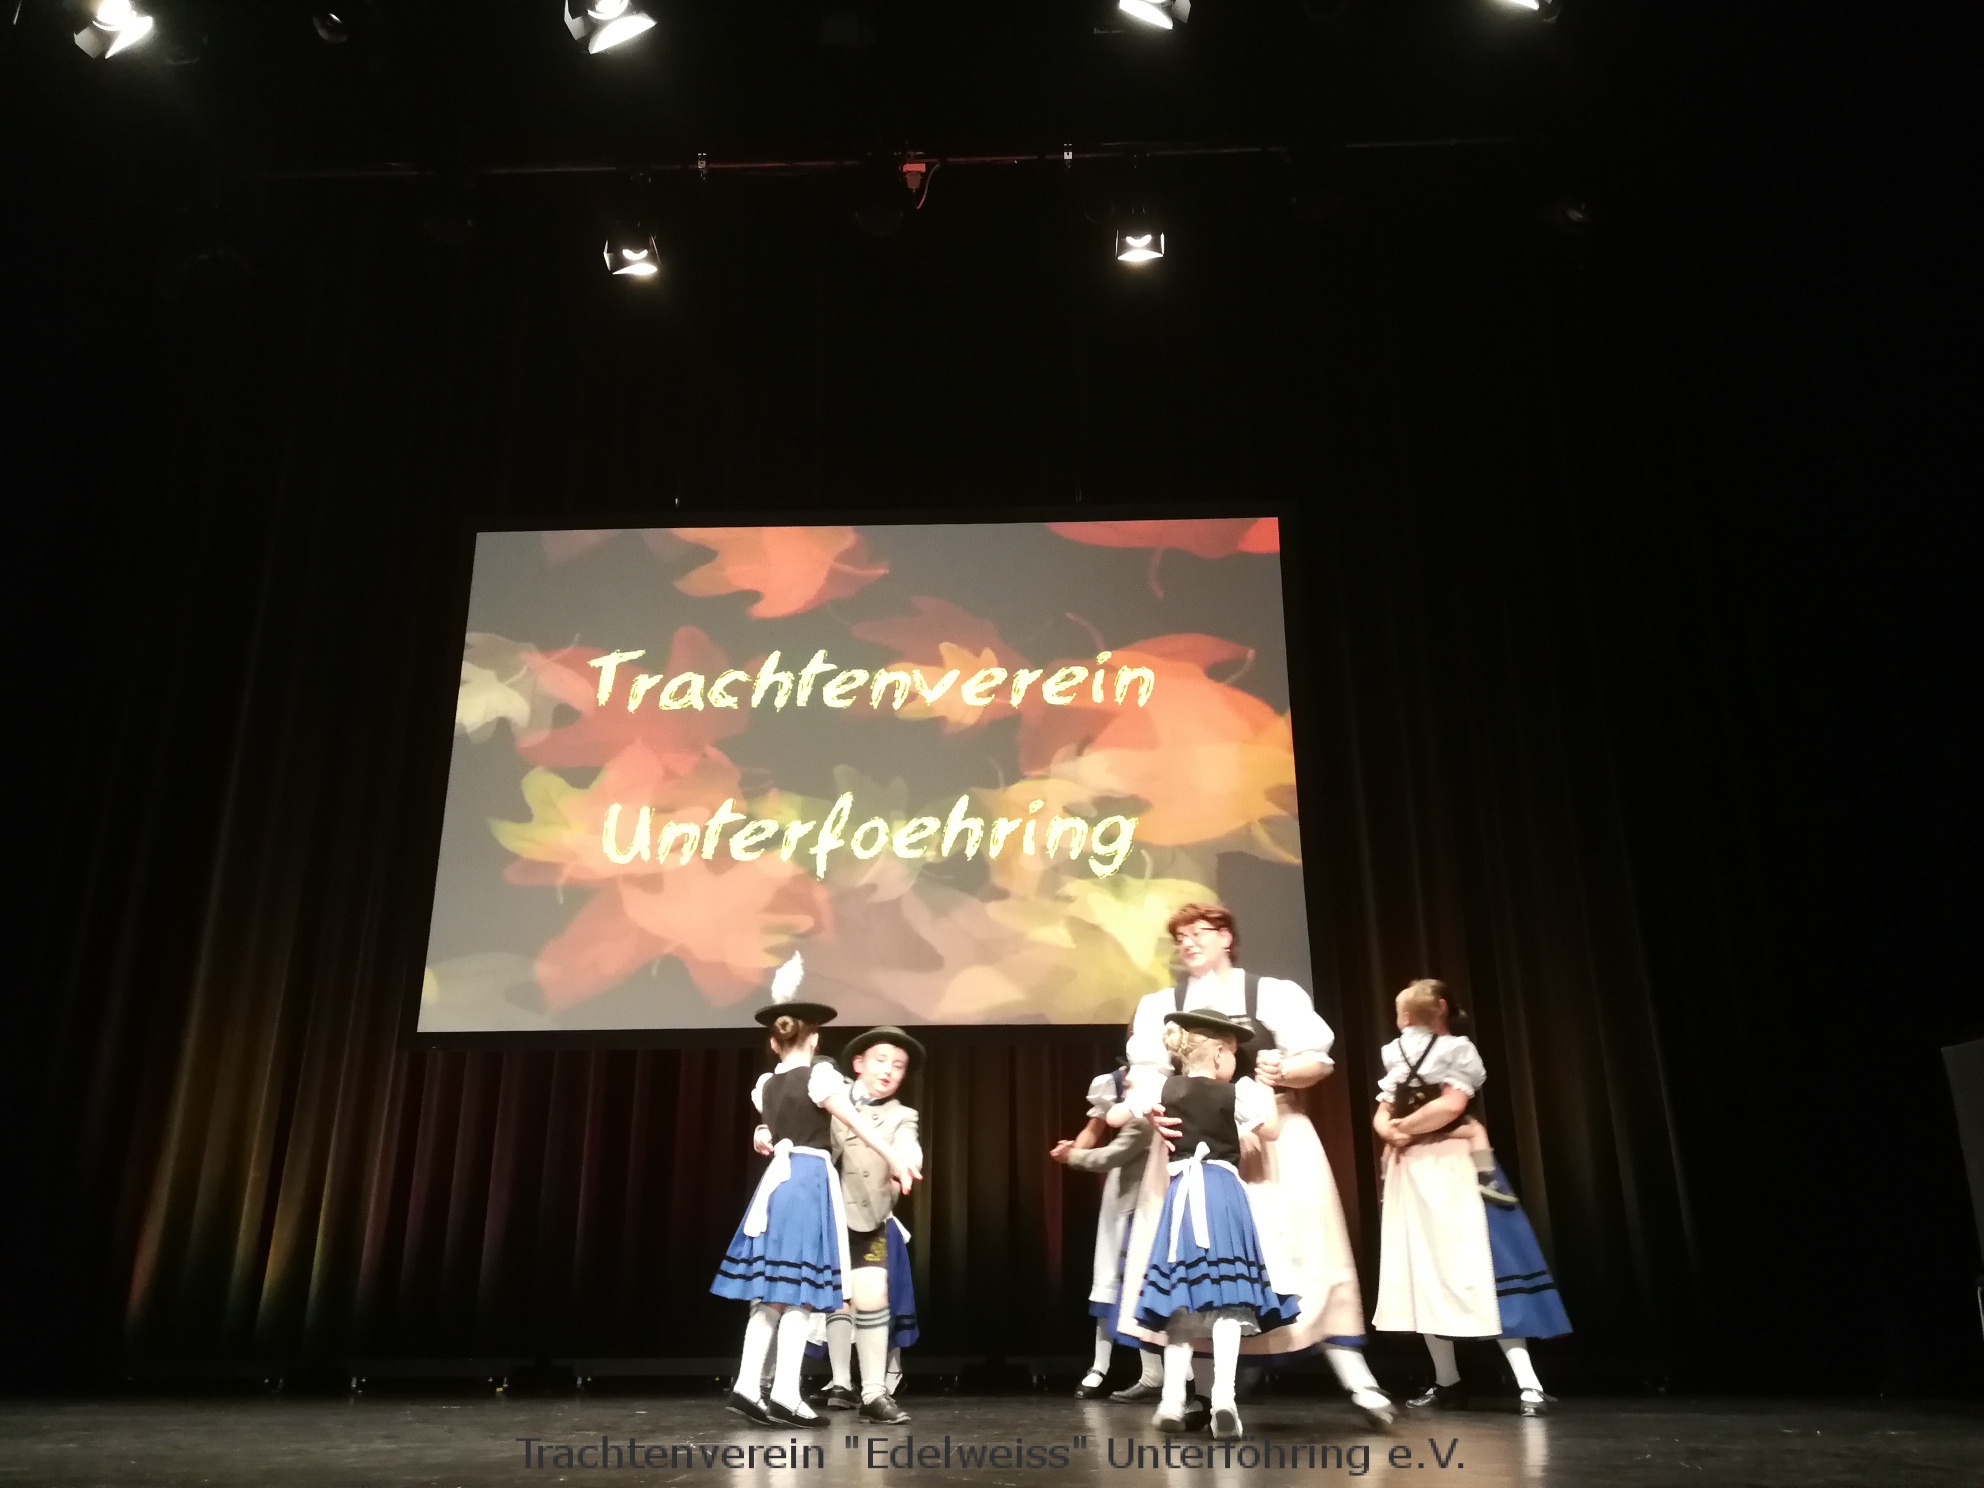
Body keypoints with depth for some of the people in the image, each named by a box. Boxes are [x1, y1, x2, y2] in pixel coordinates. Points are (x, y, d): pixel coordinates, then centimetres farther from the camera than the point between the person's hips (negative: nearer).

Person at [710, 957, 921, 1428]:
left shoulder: (764, 1086, 11)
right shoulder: (820, 1075, -7)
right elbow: (860, 1125, -7)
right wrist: (896, 1160, -2)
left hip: (776, 1180, 6)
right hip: (812, 1181, -6)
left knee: (770, 1293, 11)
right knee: (799, 1294, -4)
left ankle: (747, 1385, 8)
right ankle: (784, 1394, -4)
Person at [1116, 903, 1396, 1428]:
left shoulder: (1275, 993, 5)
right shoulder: (1159, 1005, 12)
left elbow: (1318, 1060, 0)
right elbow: (1145, 1074, 1)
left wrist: (1284, 1072, -21)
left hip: (1274, 1136, -2)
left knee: (1308, 1254, -7)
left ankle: (1358, 1380, -4)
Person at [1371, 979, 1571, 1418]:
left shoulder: (1457, 1051, -6)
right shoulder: (1398, 1058, 14)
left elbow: (1450, 1105, -22)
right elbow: (1381, 1118, 12)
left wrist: (1404, 1126, -11)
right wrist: (1392, 1133, -11)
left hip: (1452, 1171, -7)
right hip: (1407, 1175, 7)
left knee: (1478, 1274, -11)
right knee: (1422, 1275, 8)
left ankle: (1528, 1384, -8)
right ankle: (1447, 1381, 17)